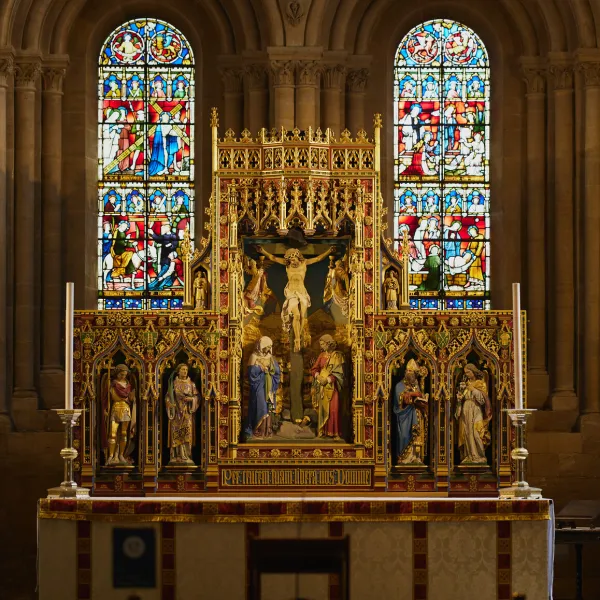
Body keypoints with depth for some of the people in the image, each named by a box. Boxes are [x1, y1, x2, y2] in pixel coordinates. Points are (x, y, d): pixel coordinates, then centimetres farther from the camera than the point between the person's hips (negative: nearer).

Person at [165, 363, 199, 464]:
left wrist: (191, 399, -13)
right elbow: (168, 397, 7)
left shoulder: (191, 384, 9)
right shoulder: (173, 383, 7)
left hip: (187, 412, 0)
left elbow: (196, 396, 7)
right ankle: (176, 456, -1)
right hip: (176, 411, 0)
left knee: (187, 432, -9)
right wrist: (170, 404, -12)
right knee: (176, 433, -4)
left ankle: (186, 456, -10)